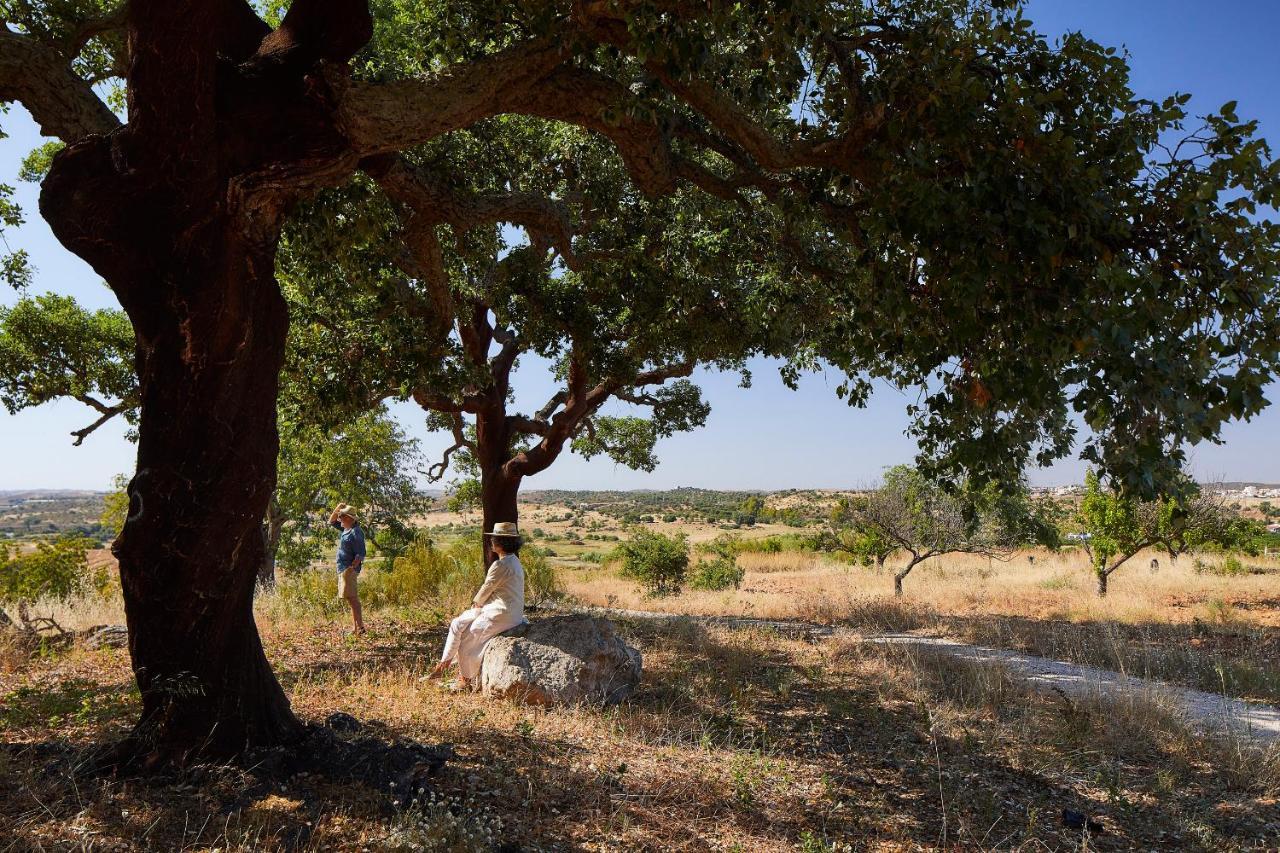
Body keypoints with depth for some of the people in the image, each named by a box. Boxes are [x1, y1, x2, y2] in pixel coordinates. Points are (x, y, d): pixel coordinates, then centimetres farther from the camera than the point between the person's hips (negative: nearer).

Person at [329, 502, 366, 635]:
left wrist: (352, 566, -27)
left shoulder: (356, 532, -15)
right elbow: (331, 521, 27)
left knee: (352, 598, -12)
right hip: (343, 569, 10)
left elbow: (360, 554, -19)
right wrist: (337, 508, 12)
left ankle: (360, 628, -14)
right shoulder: (346, 529, 13)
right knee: (351, 599, 10)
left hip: (349, 569, -10)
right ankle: (355, 628, 14)